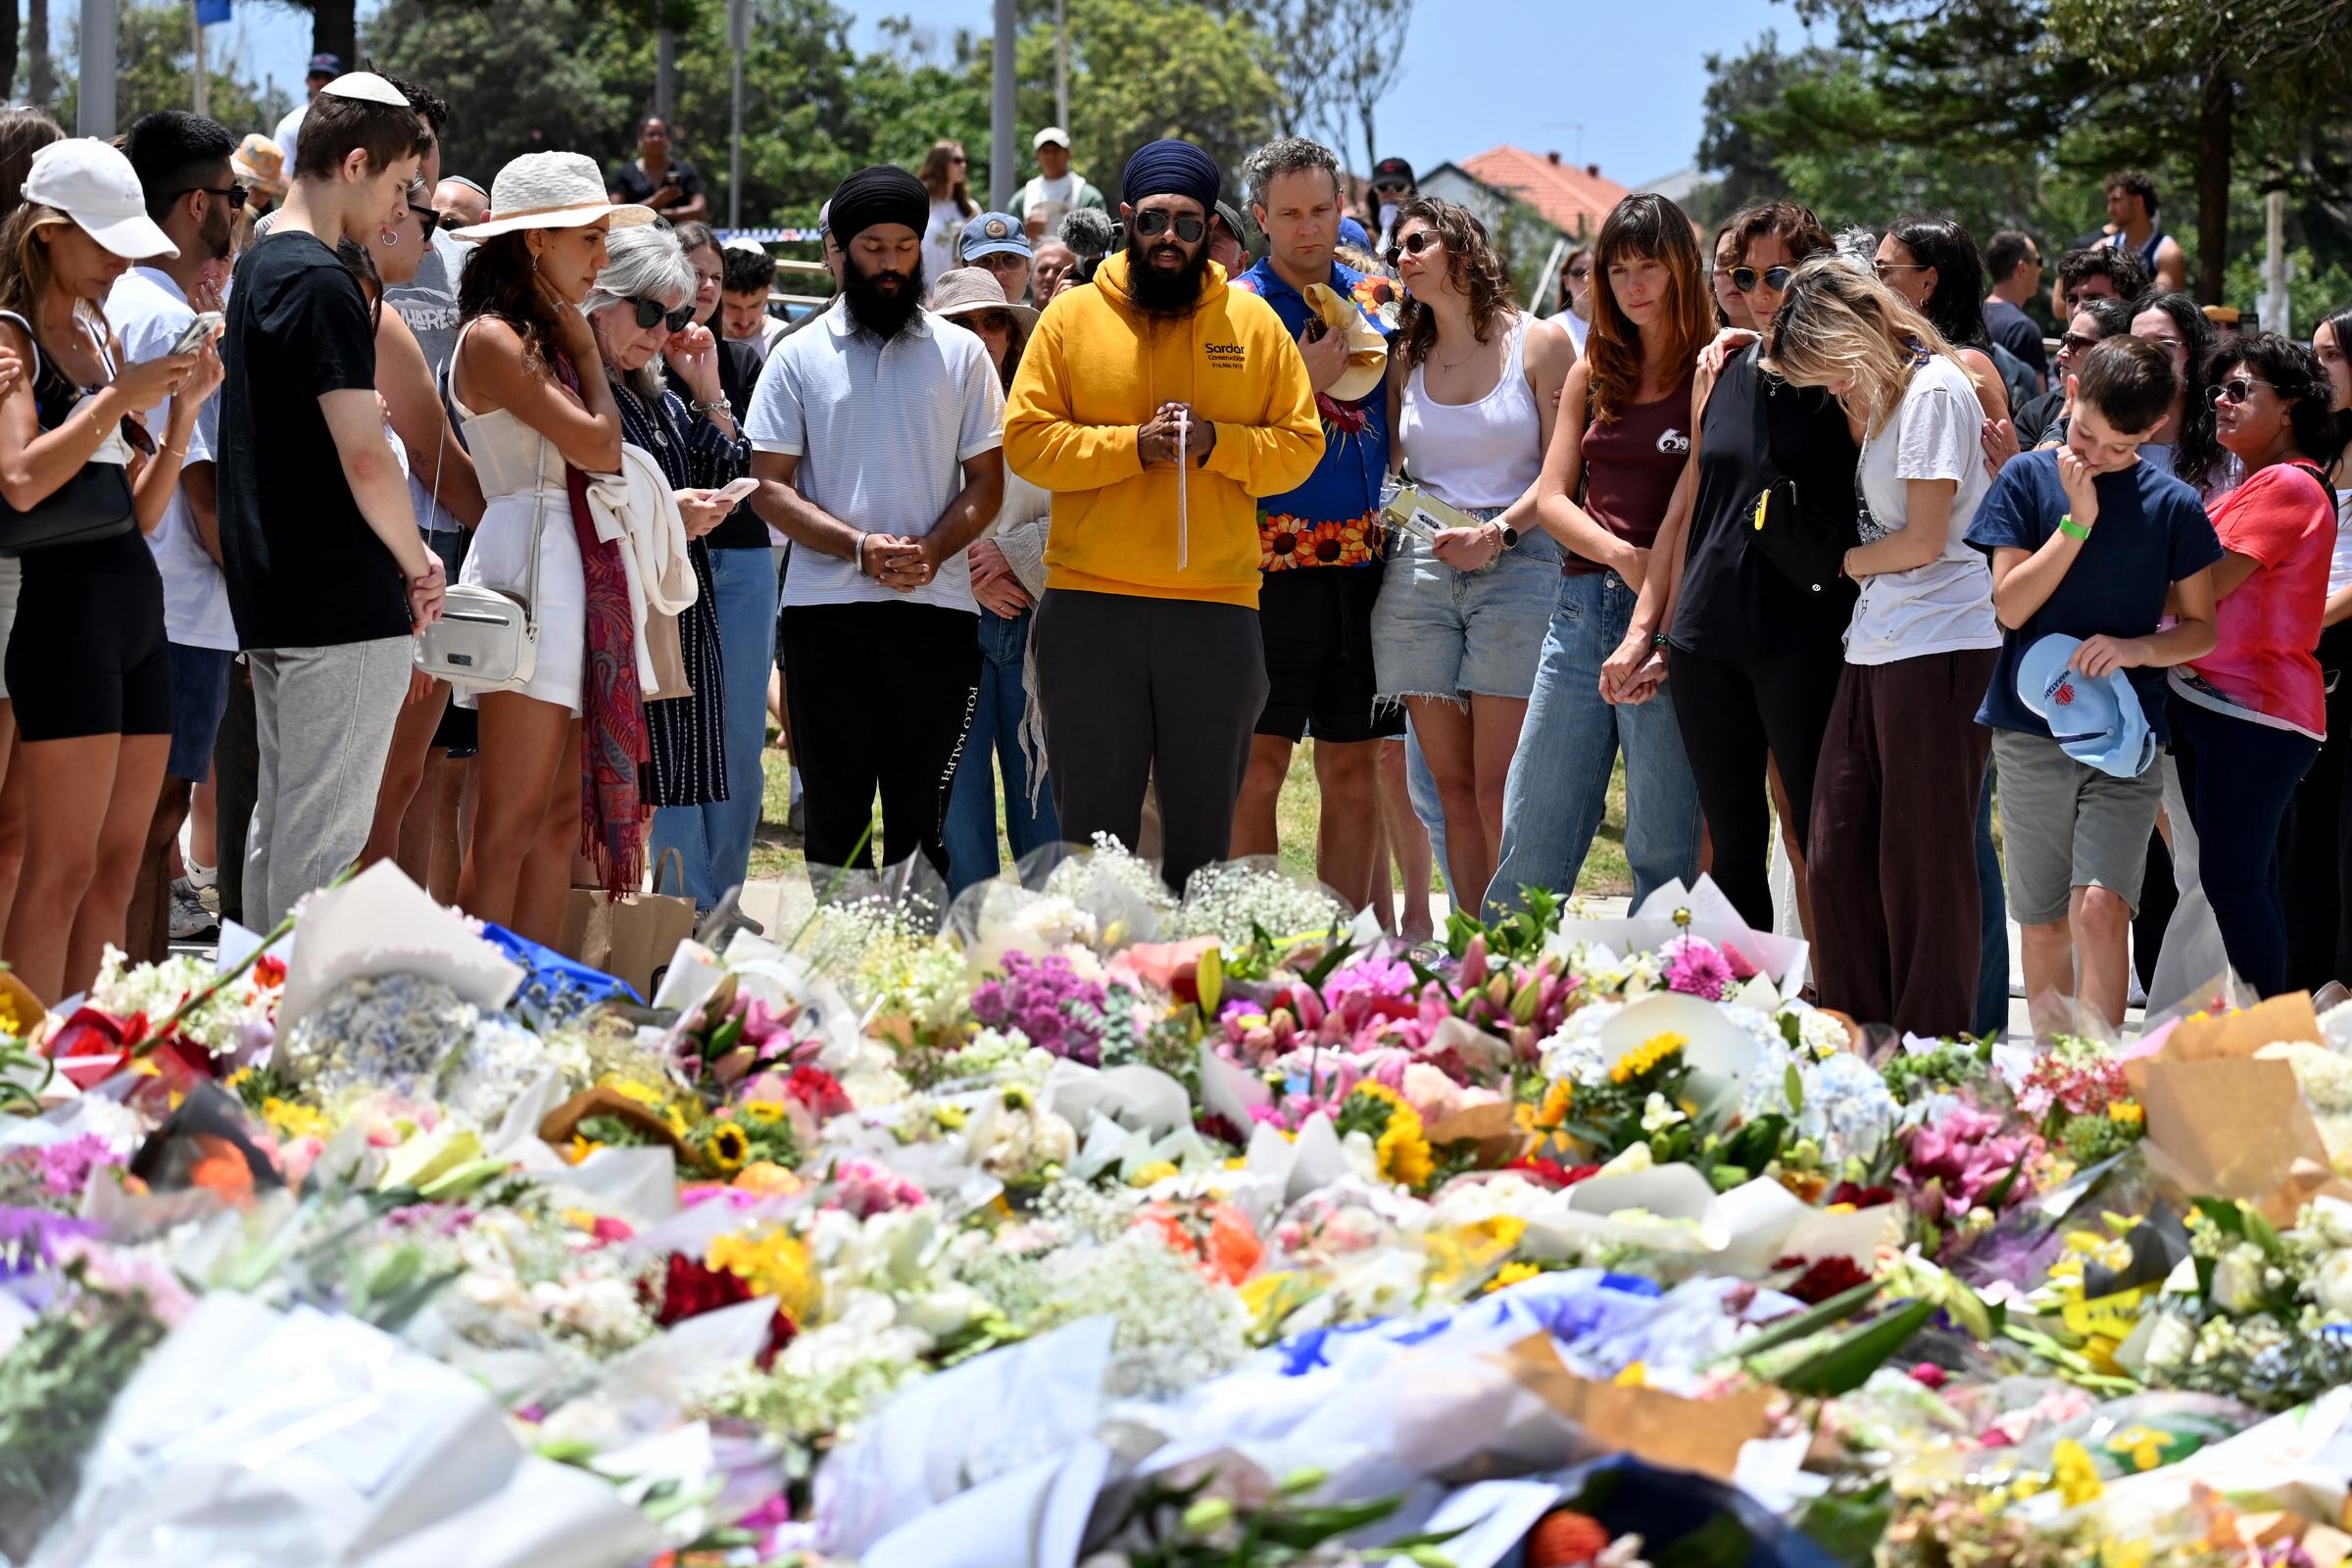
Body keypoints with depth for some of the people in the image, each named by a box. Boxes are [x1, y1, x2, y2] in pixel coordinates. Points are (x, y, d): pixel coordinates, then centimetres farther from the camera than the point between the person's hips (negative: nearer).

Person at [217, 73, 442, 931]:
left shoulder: (256, 270, 15)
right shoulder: (321, 285, -16)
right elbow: (364, 457, -22)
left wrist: (399, 554, 19)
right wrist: (419, 564, -7)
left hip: (271, 601, 10)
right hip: (342, 604, -10)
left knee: (281, 821, 14)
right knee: (326, 832, -7)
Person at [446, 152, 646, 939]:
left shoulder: (543, 336, 18)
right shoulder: (493, 338, -8)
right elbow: (600, 446, -14)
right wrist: (586, 349, -3)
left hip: (576, 570, 10)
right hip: (527, 558, -10)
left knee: (563, 815, 7)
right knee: (511, 821, -10)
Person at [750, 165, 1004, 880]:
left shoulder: (960, 353, 10)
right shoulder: (799, 357, 7)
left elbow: (987, 481, 8)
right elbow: (770, 487, 2)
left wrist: (932, 549, -11)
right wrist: (860, 547, -13)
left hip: (936, 606, 0)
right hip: (826, 611, 0)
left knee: (921, 815, 1)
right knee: (836, 812, 1)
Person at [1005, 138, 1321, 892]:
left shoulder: (1252, 322, 8)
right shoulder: (1072, 317, 5)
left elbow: (1300, 444, 7)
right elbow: (1026, 440, -1)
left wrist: (1215, 442, -10)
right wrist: (1133, 444, -13)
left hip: (1217, 610, 1)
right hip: (1089, 607, -1)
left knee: (1204, 836, 6)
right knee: (1095, 831, 3)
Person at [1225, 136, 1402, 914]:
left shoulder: (1370, 298, 12)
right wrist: (1303, 383, -15)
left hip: (1363, 560, 5)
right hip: (1274, 567, -5)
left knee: (1354, 772, 6)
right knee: (1258, 765, -5)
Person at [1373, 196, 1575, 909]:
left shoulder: (1539, 343, 4)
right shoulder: (1406, 361, 17)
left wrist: (1499, 531, -15)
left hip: (1517, 564, -4)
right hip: (1419, 569, 4)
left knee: (1499, 791, -11)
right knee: (1452, 788, 2)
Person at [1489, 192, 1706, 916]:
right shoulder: (1594, 373, 15)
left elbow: (1686, 510, -10)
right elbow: (1552, 496, 12)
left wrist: (1643, 631, -19)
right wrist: (1621, 556, -9)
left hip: (1670, 615, -5)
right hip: (1582, 606, 5)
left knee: (1662, 845, -3)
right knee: (1532, 832, 3)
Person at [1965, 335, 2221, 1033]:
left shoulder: (2172, 505, 2)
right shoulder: (2029, 479, 2)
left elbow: (2202, 629, 8)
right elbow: (2011, 606, -5)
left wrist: (2138, 647, -12)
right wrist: (2077, 521, -14)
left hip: (2125, 739, -1)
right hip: (2031, 733, 1)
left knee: (2099, 909, -17)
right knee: (2044, 924, 9)